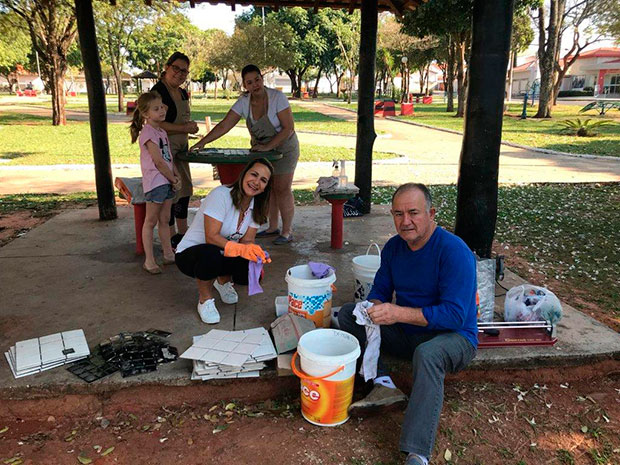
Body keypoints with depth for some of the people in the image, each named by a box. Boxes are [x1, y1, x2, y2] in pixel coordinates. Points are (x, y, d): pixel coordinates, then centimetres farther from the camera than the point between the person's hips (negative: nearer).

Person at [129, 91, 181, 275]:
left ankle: (168, 255, 24)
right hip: (155, 182, -8)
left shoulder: (162, 131, 15)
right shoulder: (148, 132, -13)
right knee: (151, 221, -1)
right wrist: (174, 179, -9)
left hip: (167, 181, 8)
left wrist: (176, 176, 1)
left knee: (164, 220, 15)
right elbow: (159, 161, -17)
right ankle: (149, 261, 5)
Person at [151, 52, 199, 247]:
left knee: (184, 190, 15)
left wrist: (190, 126, 6)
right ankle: (171, 237, 6)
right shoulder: (158, 91, -14)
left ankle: (183, 233, 29)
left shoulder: (183, 93, 14)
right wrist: (185, 128, -21)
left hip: (180, 149, 10)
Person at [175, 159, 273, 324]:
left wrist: (255, 252, -28)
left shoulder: (256, 207, -2)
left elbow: (247, 241, -5)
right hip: (190, 253, -6)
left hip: (222, 256, 6)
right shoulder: (221, 194, -24)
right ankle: (205, 300, -10)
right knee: (211, 253, -40)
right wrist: (240, 248, -42)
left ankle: (223, 280, 17)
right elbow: (211, 237, -29)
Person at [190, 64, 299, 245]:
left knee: (282, 189, -5)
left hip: (283, 147, -5)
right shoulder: (244, 102, -10)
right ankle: (273, 227, 21)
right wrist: (202, 142, -23)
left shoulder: (277, 97, -22)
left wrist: (268, 146, -27)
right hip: (260, 148, 5)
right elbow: (224, 126, -13)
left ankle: (287, 231, 5)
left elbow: (288, 128, -23)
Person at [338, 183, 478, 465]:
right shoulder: (394, 247, 0)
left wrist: (399, 313, -35)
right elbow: (380, 290, 7)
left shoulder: (454, 251, -21)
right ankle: (383, 384, -16)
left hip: (454, 337, -7)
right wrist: (375, 309, -18)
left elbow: (455, 315, -27)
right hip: (406, 334, 7)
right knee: (347, 314, -2)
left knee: (427, 354, -40)